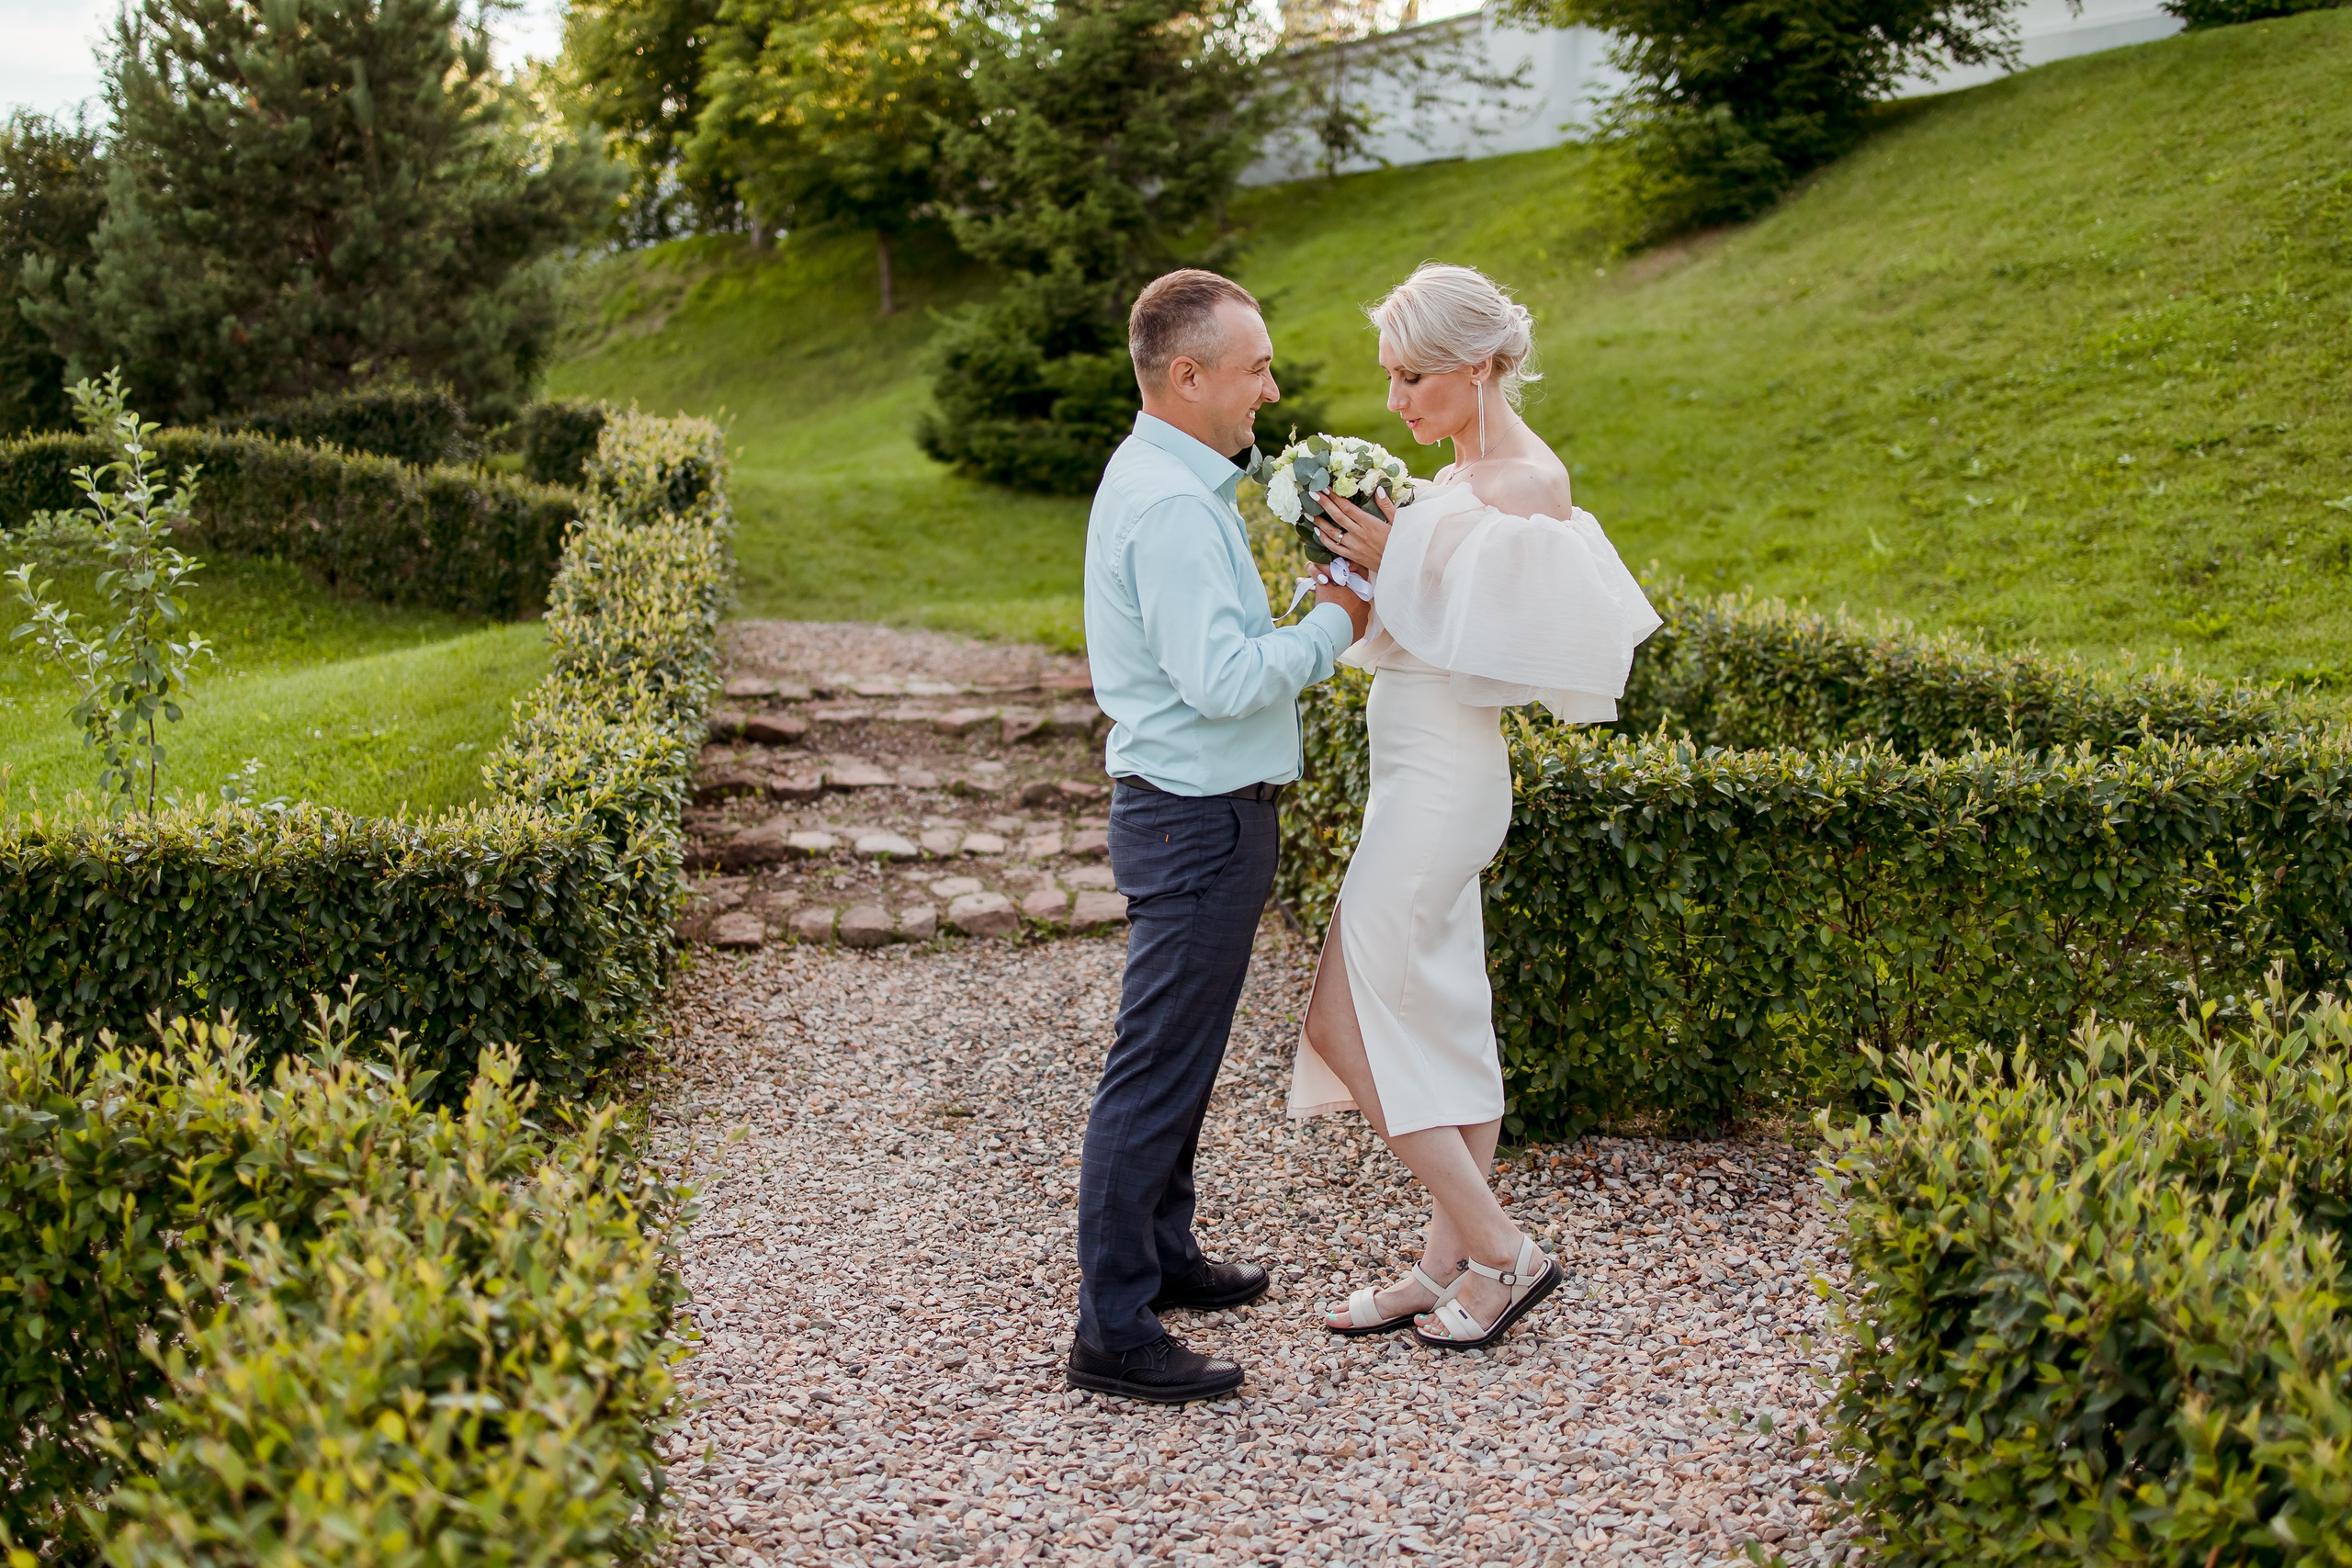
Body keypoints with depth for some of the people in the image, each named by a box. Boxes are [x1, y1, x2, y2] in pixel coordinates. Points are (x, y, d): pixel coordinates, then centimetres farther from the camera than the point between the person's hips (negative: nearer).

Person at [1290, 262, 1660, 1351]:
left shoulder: (1527, 485, -16)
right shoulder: (1464, 476, 13)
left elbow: (1504, 651, -21)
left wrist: (1396, 570, -18)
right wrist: (1370, 578, 5)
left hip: (1445, 781, -10)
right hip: (1417, 772, 10)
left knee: (1350, 1015, -6)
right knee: (1439, 1016, 13)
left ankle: (1500, 1250, 3)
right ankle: (1452, 1264, 22)